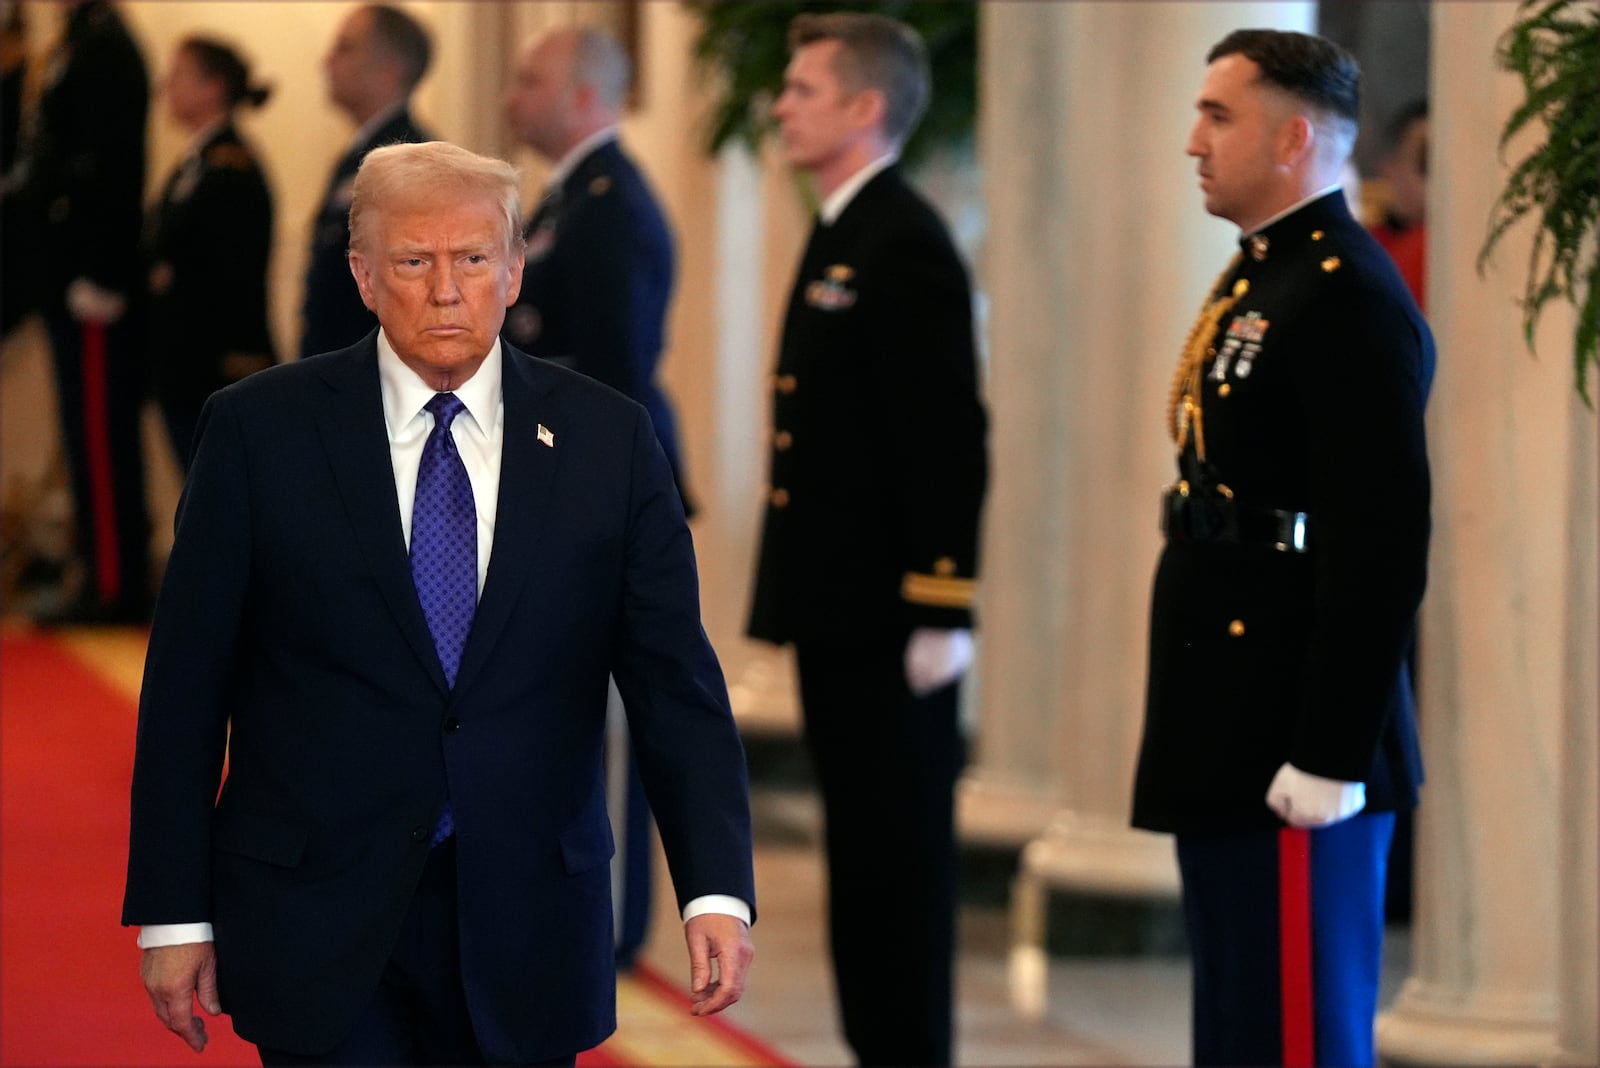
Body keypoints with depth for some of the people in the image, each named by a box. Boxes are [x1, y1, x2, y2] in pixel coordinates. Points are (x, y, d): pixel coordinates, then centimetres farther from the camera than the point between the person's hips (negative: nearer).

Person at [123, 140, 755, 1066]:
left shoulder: (605, 439, 2)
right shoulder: (261, 431, -2)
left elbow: (675, 682, -1)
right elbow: (186, 686, 0)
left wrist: (717, 890, -14)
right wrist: (173, 914, -3)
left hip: (526, 925, 2)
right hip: (317, 920, -2)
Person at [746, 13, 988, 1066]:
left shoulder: (905, 247, -15)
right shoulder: (842, 236, 15)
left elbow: (950, 444, -20)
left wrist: (941, 615, -21)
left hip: (891, 620, -10)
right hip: (839, 606, 10)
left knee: (902, 853, -3)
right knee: (863, 854, 13)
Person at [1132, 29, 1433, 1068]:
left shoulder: (1350, 300, -16)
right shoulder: (1259, 280, 16)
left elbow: (1382, 547, -21)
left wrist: (1329, 758, -23)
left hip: (1292, 754, -10)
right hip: (1231, 747, 10)